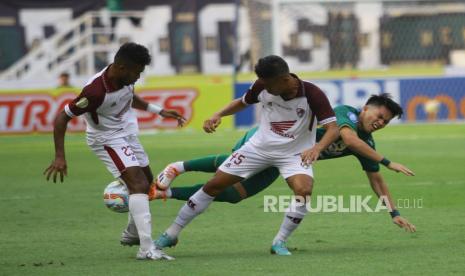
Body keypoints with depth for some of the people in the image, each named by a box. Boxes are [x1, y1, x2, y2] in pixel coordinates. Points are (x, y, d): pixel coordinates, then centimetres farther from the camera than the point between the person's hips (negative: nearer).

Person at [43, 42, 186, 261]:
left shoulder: (125, 78, -11)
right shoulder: (96, 91, -34)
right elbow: (62, 117, -26)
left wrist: (159, 111, 11)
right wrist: (60, 157, -29)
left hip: (128, 135, 9)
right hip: (108, 140, -9)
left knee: (147, 182, 20)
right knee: (139, 184, -22)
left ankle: (132, 233, 41)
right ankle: (146, 249, -28)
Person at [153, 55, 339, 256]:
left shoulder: (312, 94, -25)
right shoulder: (262, 86, -14)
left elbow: (333, 129, -29)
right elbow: (242, 102, 7)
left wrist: (317, 148, -49)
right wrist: (218, 115, -10)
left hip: (294, 153, -3)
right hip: (260, 147, 3)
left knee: (304, 190, -32)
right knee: (214, 185, 0)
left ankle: (279, 242, -11)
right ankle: (172, 233, 12)